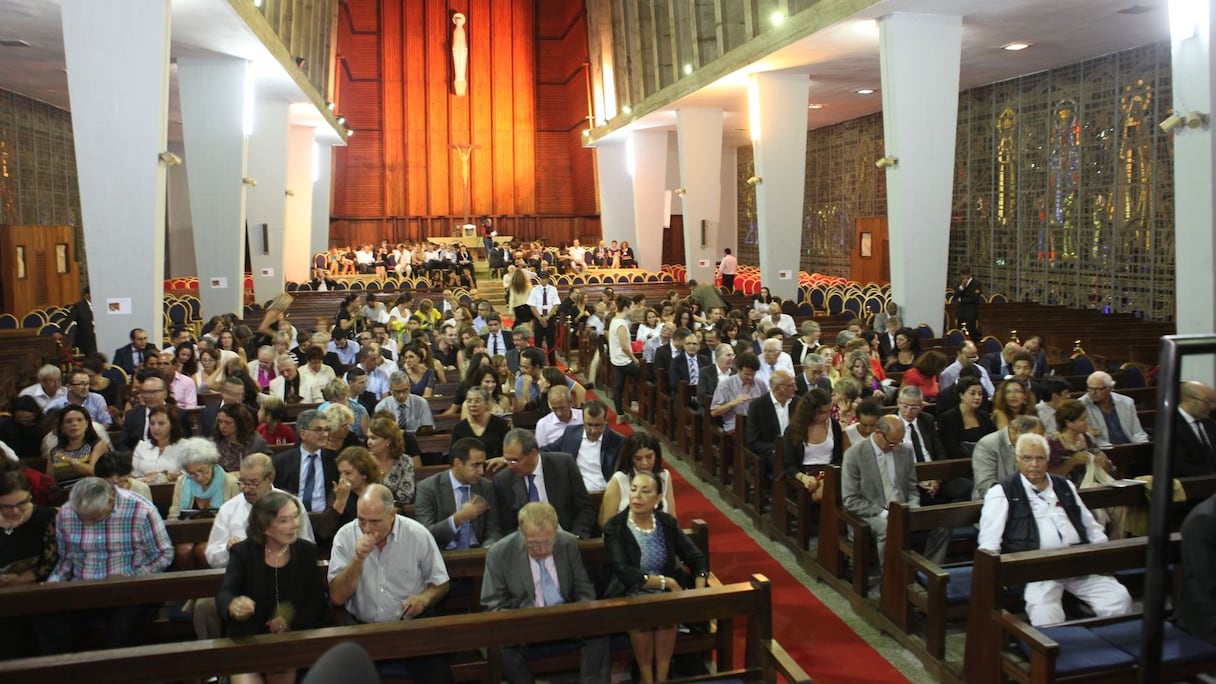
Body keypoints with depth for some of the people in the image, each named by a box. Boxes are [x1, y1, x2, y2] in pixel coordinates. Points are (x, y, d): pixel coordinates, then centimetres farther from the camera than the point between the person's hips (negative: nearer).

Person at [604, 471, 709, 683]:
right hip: (629, 597, -2)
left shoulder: (668, 523, 3)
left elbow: (697, 558, 3)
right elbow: (625, 574, -19)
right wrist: (666, 582, -18)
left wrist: (699, 591, -15)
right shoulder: (614, 527, -9)